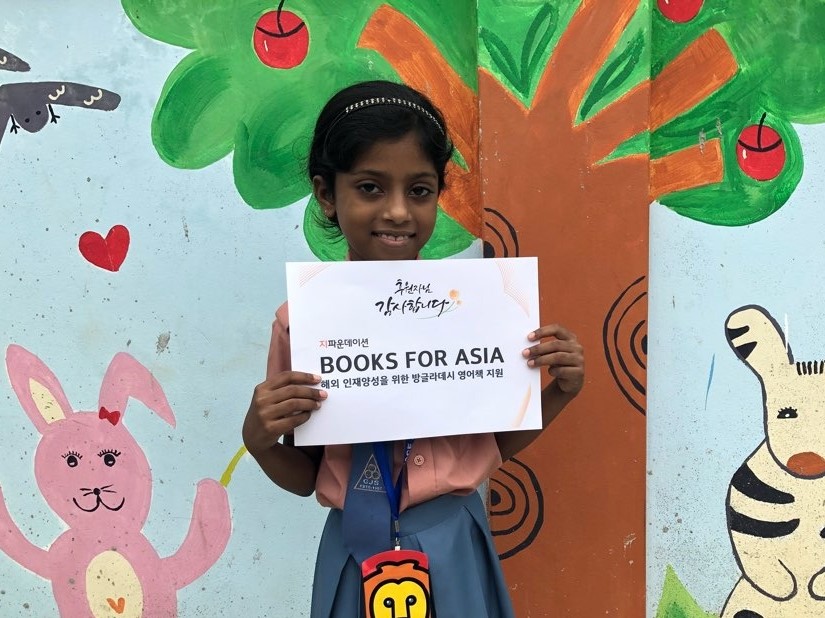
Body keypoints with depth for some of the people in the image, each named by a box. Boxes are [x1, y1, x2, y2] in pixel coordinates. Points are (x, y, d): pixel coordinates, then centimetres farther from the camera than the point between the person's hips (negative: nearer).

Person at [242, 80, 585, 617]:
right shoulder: (301, 320, -12)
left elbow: (499, 441, 4)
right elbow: (305, 478, -1)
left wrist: (561, 391, -10)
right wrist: (260, 441, -19)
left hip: (455, 547, 1)